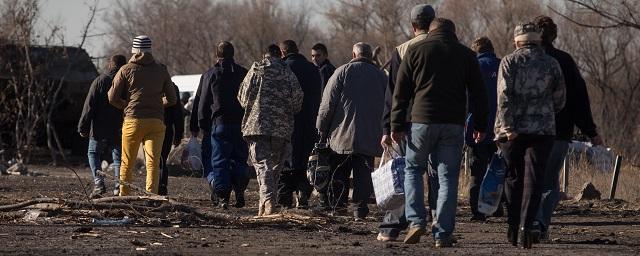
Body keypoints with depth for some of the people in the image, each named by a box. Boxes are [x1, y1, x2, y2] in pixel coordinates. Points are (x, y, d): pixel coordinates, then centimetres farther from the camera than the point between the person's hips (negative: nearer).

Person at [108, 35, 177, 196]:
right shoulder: (161, 71, 8)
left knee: (127, 164, 10)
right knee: (153, 163, -3)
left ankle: (123, 196, 13)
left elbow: (112, 98, 0)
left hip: (133, 121, -1)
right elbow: (171, 99, 11)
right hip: (156, 122, 1)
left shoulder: (126, 70, 2)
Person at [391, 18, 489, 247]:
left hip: (422, 120, -1)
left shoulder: (416, 51, 6)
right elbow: (478, 93, 10)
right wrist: (480, 125, 15)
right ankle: (443, 234, -1)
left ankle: (416, 220, -1)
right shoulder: (466, 55, 10)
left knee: (413, 169, 15)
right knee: (447, 177, 4)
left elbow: (401, 92, 3)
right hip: (453, 124, 1)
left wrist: (397, 125, 5)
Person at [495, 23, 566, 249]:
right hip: (542, 129, 0)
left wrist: (507, 126, -13)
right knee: (533, 180, -3)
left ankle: (513, 227, 12)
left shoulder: (509, 62, 1)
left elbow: (504, 95, -11)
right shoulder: (551, 64, 7)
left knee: (513, 179, 12)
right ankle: (525, 226, -17)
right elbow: (559, 100, 11)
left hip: (513, 131, 0)